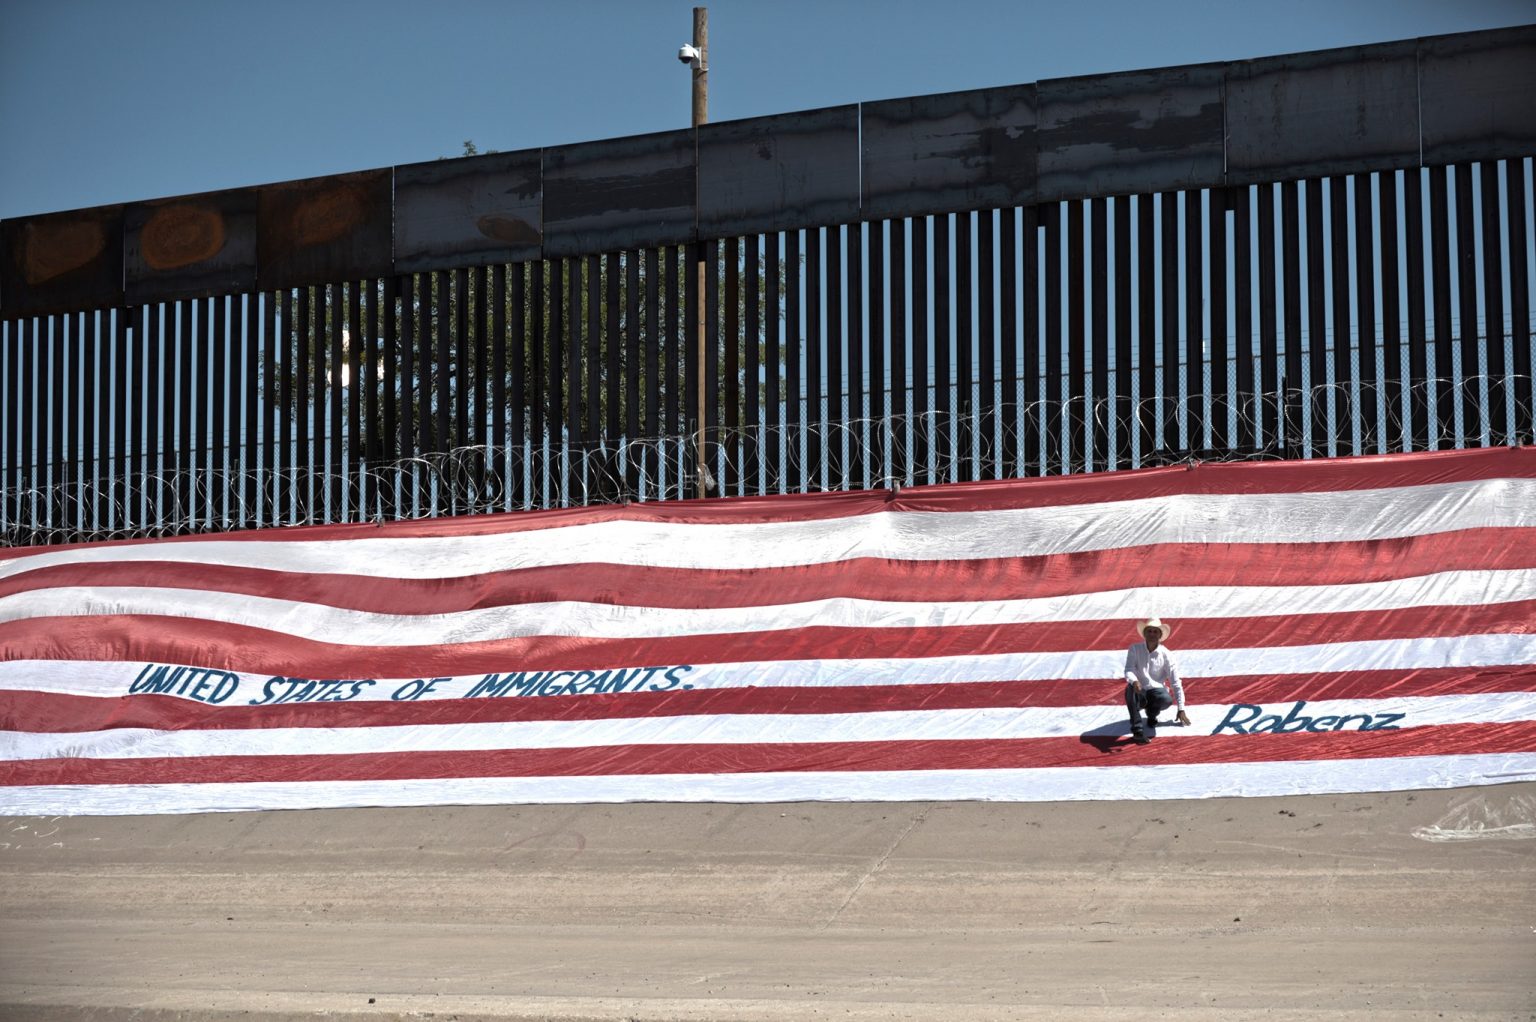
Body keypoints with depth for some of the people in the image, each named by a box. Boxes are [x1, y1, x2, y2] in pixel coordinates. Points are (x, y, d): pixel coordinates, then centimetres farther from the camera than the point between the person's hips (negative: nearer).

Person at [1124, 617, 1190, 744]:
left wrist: (1181, 709, -6)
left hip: (1156, 691, 0)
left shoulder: (1166, 654, -2)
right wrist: (1134, 681, -40)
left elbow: (1175, 682, -2)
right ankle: (1137, 730, -35)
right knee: (1130, 689, -35)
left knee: (1167, 700, -34)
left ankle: (1151, 717, 2)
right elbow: (1129, 670, -13)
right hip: (1140, 693, 0)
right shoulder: (1135, 650, -1)